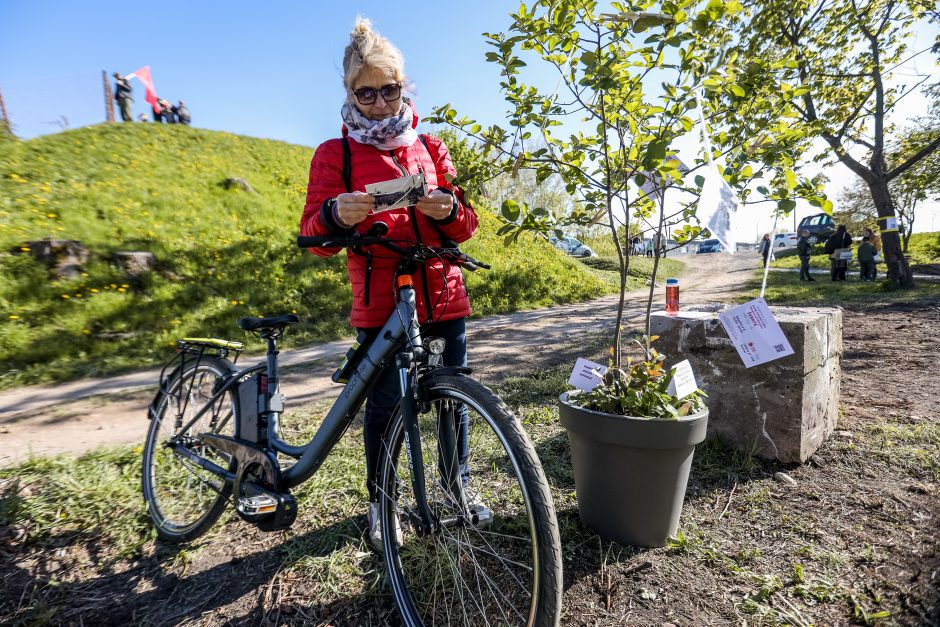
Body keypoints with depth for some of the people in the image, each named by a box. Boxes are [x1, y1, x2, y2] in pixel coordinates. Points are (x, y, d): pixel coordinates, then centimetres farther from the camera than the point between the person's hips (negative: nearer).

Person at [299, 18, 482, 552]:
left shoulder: (431, 147, 13)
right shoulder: (334, 154, 5)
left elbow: (466, 225, 8)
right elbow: (315, 237, -2)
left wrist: (448, 209, -15)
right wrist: (337, 214, -25)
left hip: (444, 296, 3)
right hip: (381, 302, -2)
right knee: (385, 404, 2)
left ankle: (460, 484, 33)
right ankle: (380, 502, 27)